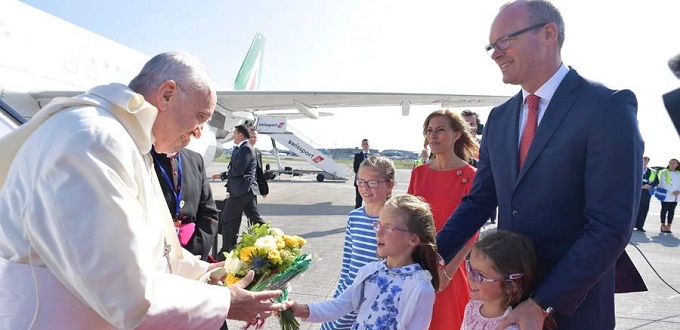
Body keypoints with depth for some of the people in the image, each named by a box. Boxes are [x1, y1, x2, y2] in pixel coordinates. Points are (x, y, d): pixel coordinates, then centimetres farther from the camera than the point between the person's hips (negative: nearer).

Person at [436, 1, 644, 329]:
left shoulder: (608, 107, -15)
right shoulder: (499, 117, 5)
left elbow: (611, 226, -20)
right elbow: (480, 200, 6)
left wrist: (542, 304, -22)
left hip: (573, 302, -5)